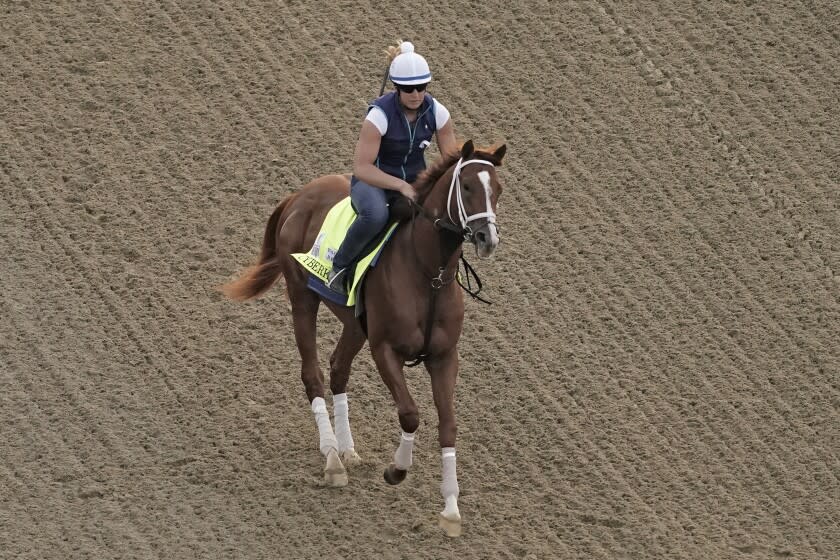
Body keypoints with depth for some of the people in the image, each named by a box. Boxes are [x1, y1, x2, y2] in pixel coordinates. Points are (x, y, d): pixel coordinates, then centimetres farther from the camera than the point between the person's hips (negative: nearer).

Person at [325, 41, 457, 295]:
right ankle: (339, 266, -17)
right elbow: (362, 167, -26)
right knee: (376, 215, -40)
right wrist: (401, 186, -35)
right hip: (373, 180, -5)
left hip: (416, 181, 5)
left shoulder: (436, 112, -10)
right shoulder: (380, 114, -24)